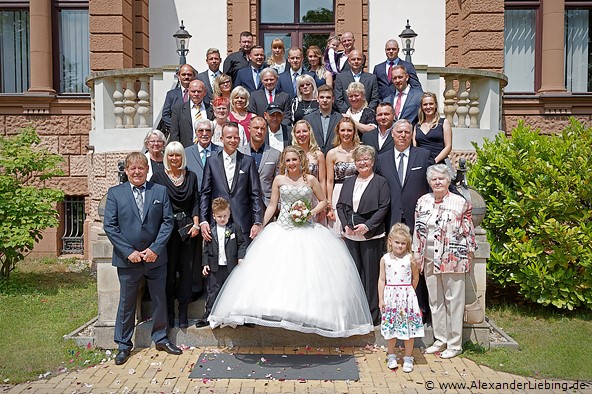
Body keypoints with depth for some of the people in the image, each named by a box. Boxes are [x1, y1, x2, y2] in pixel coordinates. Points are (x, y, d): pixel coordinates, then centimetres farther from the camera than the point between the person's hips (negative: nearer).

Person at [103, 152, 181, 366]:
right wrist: (128, 251, -12)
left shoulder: (160, 191, 3)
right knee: (126, 303, 10)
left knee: (160, 299, 13)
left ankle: (161, 338, 31)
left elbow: (168, 221, 0)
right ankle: (124, 345, 26)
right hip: (127, 259, -1)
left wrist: (155, 248, -11)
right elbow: (109, 226, -4)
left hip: (156, 258, 2)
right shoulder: (115, 193, 0)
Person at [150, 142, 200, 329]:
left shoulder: (191, 176, 9)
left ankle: (183, 313, 13)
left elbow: (196, 202, 8)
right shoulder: (158, 178, 2)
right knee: (168, 271, 2)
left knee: (187, 270, 4)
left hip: (188, 228, 2)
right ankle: (169, 312, 13)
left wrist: (196, 224, -2)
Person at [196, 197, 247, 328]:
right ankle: (208, 316, 12)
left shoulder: (235, 228, 0)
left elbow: (242, 244, 1)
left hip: (231, 266, -1)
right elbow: (206, 249, 6)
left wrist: (241, 258, -11)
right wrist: (205, 264, -1)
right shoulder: (210, 230, 3)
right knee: (213, 292, 5)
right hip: (215, 268, 1)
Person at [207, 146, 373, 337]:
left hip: (306, 232, -1)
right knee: (274, 271, -6)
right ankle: (278, 309, 6)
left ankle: (310, 311, 8)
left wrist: (313, 211, -7)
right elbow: (272, 206, 7)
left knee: (309, 272, -5)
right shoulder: (279, 180, 6)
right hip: (282, 231, 1)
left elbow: (323, 201, 11)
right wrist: (261, 227, 1)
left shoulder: (310, 180, 4)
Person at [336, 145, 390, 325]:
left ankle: (372, 314, 12)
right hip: (350, 235, 5)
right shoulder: (348, 182, 14)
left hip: (371, 235, -4)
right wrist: (345, 225, -3)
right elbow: (340, 205, 12)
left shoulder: (381, 182, 0)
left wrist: (367, 225, -16)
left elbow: (383, 208, -7)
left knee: (371, 274, 1)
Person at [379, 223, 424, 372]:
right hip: (390, 296, 1)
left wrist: (408, 291, 2)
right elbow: (382, 279, 2)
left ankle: (408, 358, 18)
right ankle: (391, 356, 26)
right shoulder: (385, 259, 0)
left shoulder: (410, 258, -3)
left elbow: (415, 278, 8)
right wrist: (381, 299, 1)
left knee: (409, 326, 4)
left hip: (407, 296, -1)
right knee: (391, 327, 9)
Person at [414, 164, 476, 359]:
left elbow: (468, 232, -1)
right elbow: (417, 231, 11)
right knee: (435, 300, 12)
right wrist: (417, 256, 10)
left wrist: (467, 257, -2)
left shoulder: (460, 202, -5)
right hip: (430, 260, 4)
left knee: (454, 300, 3)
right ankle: (440, 340, 25)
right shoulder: (423, 201, 6)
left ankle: (455, 344, 15)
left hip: (453, 260, -4)